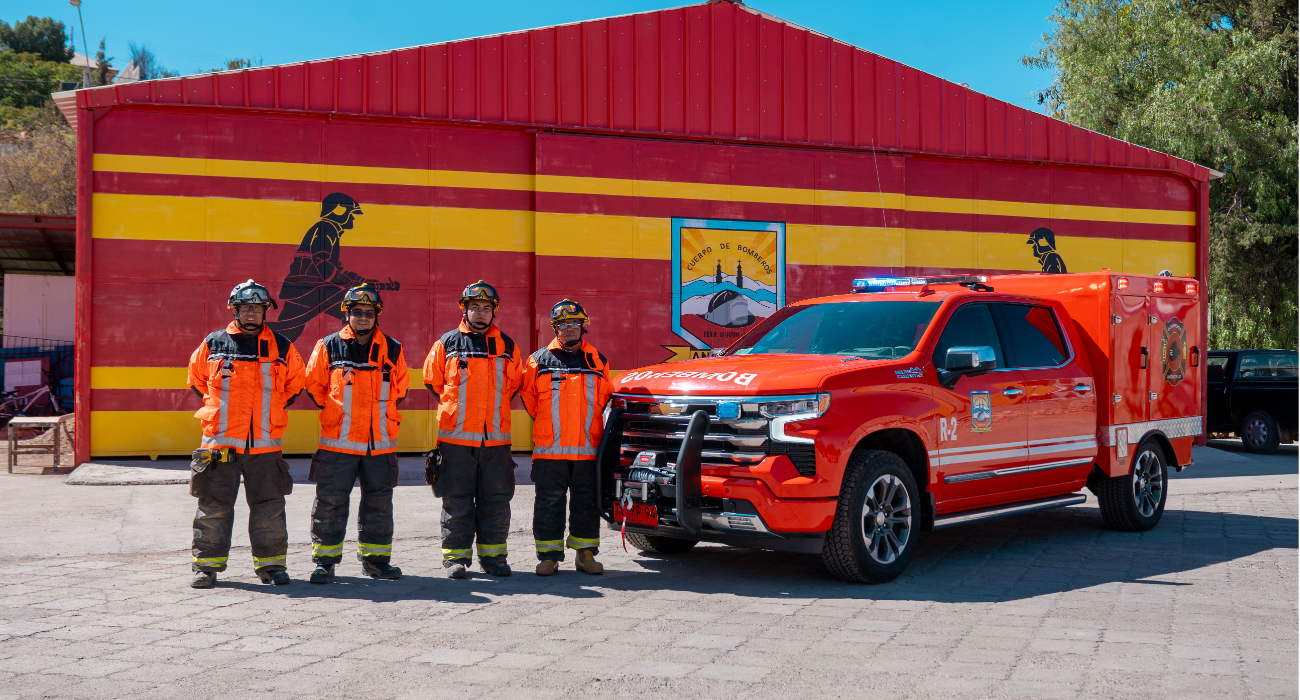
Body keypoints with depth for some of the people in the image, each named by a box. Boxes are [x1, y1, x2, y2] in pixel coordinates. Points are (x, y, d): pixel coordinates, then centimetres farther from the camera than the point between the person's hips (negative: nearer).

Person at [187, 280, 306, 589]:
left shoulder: (281, 347, 6)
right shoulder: (213, 344, 5)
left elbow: (295, 381, 20)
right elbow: (196, 378, 18)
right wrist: (215, 404, 12)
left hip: (265, 444, 1)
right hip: (219, 442, -1)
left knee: (269, 508, 5)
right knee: (213, 507, 3)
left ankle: (271, 564, 15)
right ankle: (207, 565, 13)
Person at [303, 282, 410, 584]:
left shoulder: (392, 349, 5)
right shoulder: (328, 347, 0)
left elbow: (400, 387, 17)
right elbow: (314, 385, 9)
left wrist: (380, 413, 11)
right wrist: (335, 411, 8)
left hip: (381, 443, 2)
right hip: (338, 442, -2)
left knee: (379, 502, 10)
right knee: (330, 502, 0)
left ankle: (375, 559, 22)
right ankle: (325, 561, 10)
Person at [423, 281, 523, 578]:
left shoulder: (506, 346, 10)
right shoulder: (447, 344, 5)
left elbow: (514, 384, 18)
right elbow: (433, 381, 11)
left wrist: (494, 406, 12)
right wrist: (454, 406, 10)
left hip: (496, 436, 2)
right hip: (456, 436, -2)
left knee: (496, 499, 5)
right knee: (457, 500, 0)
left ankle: (493, 555, 15)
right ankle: (456, 556, 8)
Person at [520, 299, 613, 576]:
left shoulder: (598, 361, 12)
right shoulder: (539, 360, 6)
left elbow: (605, 398, 21)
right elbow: (528, 397, 13)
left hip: (588, 448, 2)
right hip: (549, 449, -2)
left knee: (587, 502, 5)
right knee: (549, 503, 1)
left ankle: (586, 554, 15)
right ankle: (549, 556, 8)